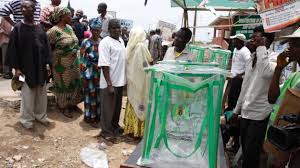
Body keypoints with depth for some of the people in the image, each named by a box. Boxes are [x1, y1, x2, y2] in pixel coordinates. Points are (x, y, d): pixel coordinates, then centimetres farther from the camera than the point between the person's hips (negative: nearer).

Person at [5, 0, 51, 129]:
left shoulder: (40, 27, 5)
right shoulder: (18, 28, -4)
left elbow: (46, 46, 7)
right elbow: (13, 48, -5)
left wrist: (47, 63, 0)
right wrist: (16, 67, -10)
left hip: (40, 66, 3)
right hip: (26, 67, -3)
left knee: (41, 93, 11)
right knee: (28, 94, 4)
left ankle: (40, 115, 27)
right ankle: (27, 118, 20)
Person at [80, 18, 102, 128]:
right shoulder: (86, 43, -9)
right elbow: (82, 60, -9)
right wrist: (84, 76, -12)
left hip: (100, 73, 4)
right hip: (89, 74, -4)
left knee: (99, 94, 12)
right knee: (90, 95, 4)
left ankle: (98, 115, 28)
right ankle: (89, 117, 19)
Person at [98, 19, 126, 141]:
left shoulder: (121, 40, 10)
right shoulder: (105, 42, -16)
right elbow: (104, 65, -20)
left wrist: (124, 79, 15)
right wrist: (109, 84, -23)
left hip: (120, 81, 8)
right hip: (110, 83, -8)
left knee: (117, 106, 21)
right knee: (108, 108, 6)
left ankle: (115, 125, 39)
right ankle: (106, 131, 23)